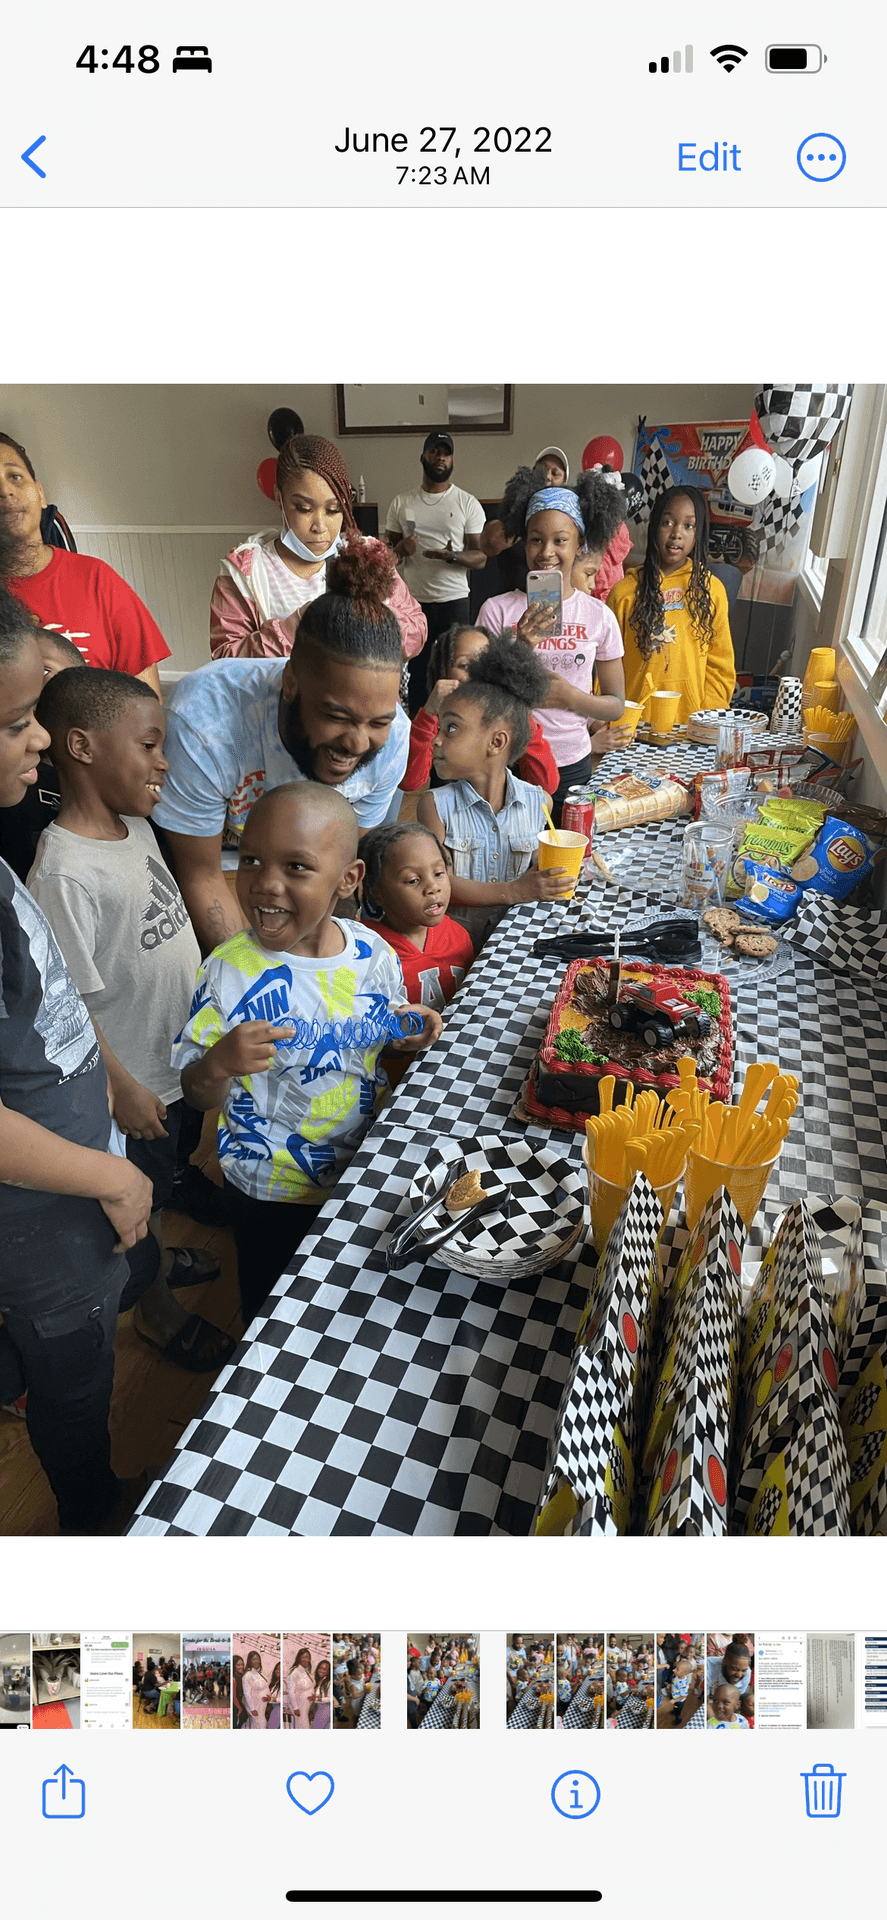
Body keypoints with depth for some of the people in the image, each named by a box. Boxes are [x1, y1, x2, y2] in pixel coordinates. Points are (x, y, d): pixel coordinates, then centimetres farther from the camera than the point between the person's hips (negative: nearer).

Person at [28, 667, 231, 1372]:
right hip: (131, 1077, -8)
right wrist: (123, 1089, -18)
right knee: (136, 1193, 16)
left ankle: (154, 1254, 55)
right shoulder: (64, 871, -30)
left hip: (178, 1056, 8)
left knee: (163, 1176, 29)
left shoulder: (137, 827, -3)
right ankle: (157, 1307, 39)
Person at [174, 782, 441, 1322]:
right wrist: (219, 1063, -36)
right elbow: (198, 1094, -15)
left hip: (367, 1169, 4)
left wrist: (409, 1034, -15)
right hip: (272, 1191, -3)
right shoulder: (229, 971, -21)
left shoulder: (372, 953, -11)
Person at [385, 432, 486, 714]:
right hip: (413, 601, 2)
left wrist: (452, 556, -22)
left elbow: (480, 556, -1)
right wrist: (402, 548, -11)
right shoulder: (401, 503, 10)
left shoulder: (468, 503, 4)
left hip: (454, 600, -2)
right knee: (416, 670, 5)